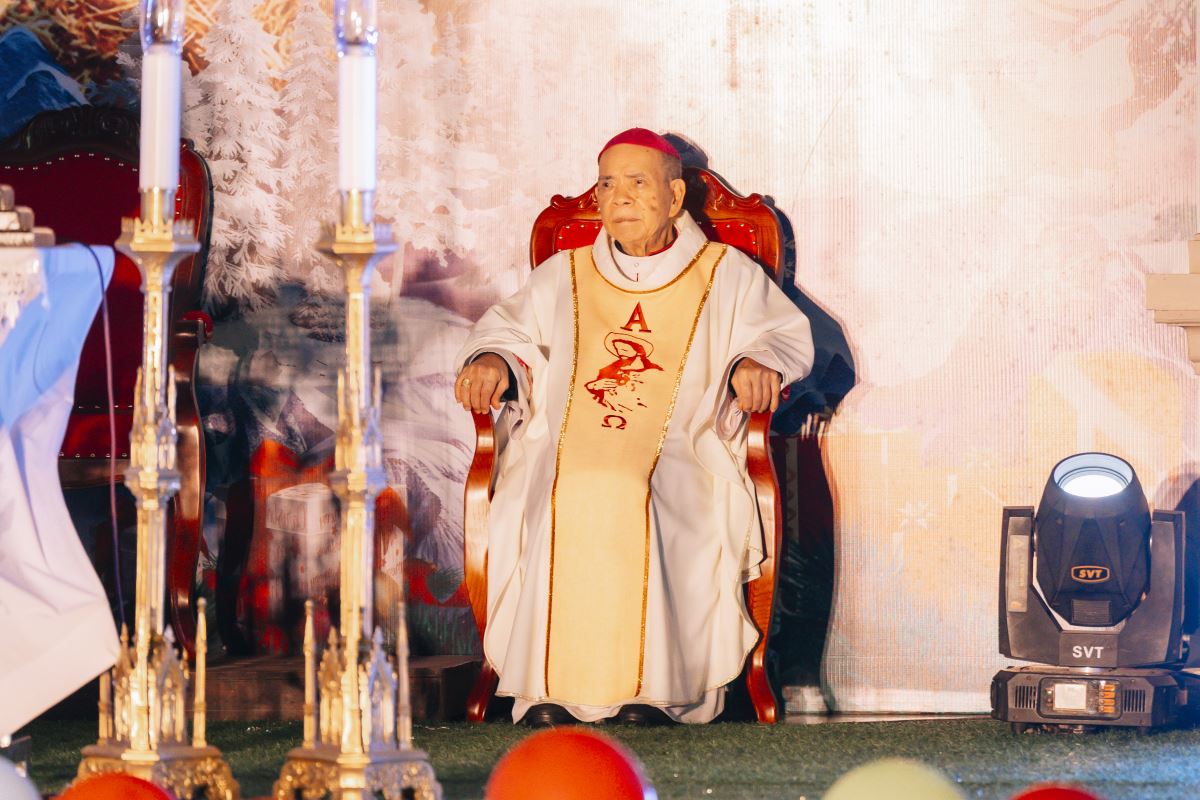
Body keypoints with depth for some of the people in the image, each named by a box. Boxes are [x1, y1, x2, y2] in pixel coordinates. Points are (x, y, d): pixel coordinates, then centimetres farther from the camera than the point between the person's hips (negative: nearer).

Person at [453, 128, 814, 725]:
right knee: (563, 501, -34)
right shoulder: (563, 277, 25)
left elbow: (785, 334, 11)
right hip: (566, 445, 2)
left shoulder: (725, 275, 18)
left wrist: (754, 362, -12)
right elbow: (509, 330, 22)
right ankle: (549, 686, -34)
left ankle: (650, 686, -36)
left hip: (681, 451, -2)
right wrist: (491, 362, -2)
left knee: (629, 496, -37)